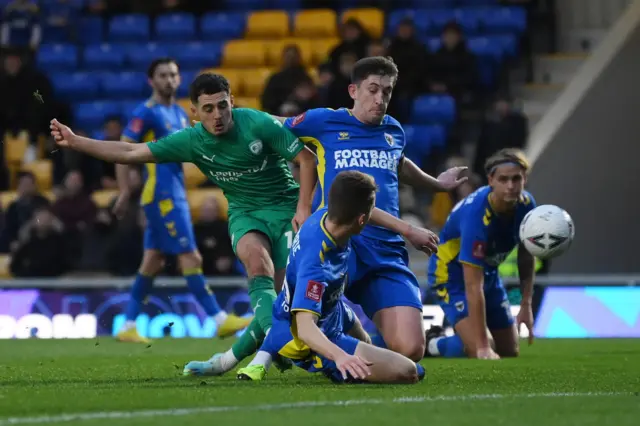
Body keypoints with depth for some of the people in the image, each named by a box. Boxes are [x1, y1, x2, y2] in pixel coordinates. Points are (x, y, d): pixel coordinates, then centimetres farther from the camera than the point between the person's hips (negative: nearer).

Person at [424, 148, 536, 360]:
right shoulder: (476, 216, -37)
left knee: (509, 353, 11)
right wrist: (482, 346, -39)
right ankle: (431, 344, 5)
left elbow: (526, 256, 4)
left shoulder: (526, 204, -16)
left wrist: (526, 305, -2)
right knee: (484, 354, -24)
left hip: (489, 273, 7)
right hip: (453, 274, -7)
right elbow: (473, 287, -38)